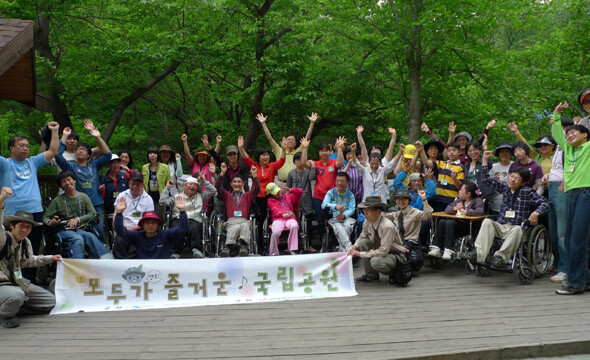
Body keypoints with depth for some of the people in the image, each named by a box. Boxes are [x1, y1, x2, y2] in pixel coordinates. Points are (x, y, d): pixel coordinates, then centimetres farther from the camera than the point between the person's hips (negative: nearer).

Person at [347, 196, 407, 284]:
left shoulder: (387, 226, -30)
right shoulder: (368, 221, -9)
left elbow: (383, 251, -31)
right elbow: (362, 237, 9)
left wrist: (360, 254, -27)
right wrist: (354, 247, -13)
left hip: (396, 255, -7)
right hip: (381, 251, 7)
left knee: (376, 261, -35)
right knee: (363, 242, -14)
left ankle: (394, 273, 0)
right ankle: (371, 275, 0)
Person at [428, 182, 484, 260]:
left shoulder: (477, 201, 2)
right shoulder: (459, 199, 19)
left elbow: (480, 212, -18)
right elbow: (447, 209, 9)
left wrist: (465, 211, -18)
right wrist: (455, 208, -11)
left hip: (469, 227, -6)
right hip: (457, 223, 6)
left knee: (450, 223, -31)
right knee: (442, 221, -22)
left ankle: (448, 250, -37)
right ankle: (436, 248, -27)